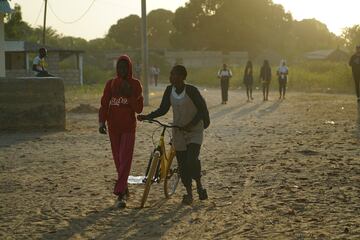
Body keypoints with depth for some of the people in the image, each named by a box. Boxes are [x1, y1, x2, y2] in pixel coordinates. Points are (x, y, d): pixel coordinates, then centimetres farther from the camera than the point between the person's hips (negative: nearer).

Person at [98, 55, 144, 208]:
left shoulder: (135, 85, -1)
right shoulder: (110, 84, 5)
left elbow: (139, 109, -4)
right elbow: (104, 105, 2)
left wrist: (129, 95, -17)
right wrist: (101, 122, -13)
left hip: (128, 127, -3)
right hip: (113, 128, 3)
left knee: (125, 160, -12)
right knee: (118, 161, 10)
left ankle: (120, 194, -17)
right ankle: (124, 191, 24)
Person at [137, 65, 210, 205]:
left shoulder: (191, 91, -19)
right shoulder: (169, 91, -4)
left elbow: (202, 109, -13)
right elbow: (163, 109, 2)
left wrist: (191, 124, -24)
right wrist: (146, 117, -11)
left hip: (194, 131, -5)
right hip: (178, 132, 5)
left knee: (192, 160, -20)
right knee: (182, 164, 5)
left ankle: (199, 185, 6)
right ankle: (189, 194, 19)